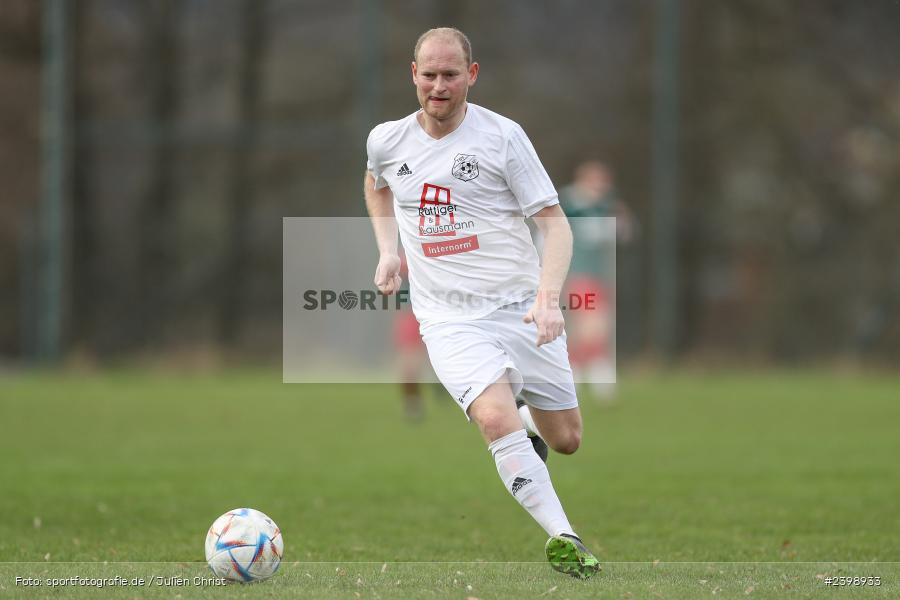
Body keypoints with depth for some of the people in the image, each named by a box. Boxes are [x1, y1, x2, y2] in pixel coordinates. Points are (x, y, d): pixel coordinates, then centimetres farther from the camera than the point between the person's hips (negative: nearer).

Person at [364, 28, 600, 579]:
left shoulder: (503, 136, -7)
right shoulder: (387, 141, 3)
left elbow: (555, 223, -7)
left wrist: (548, 296, -23)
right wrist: (388, 251, 15)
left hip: (520, 307, 0)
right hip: (449, 320, 0)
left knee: (565, 440, 7)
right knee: (496, 418, -27)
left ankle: (527, 430, 44)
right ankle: (561, 537, -21)